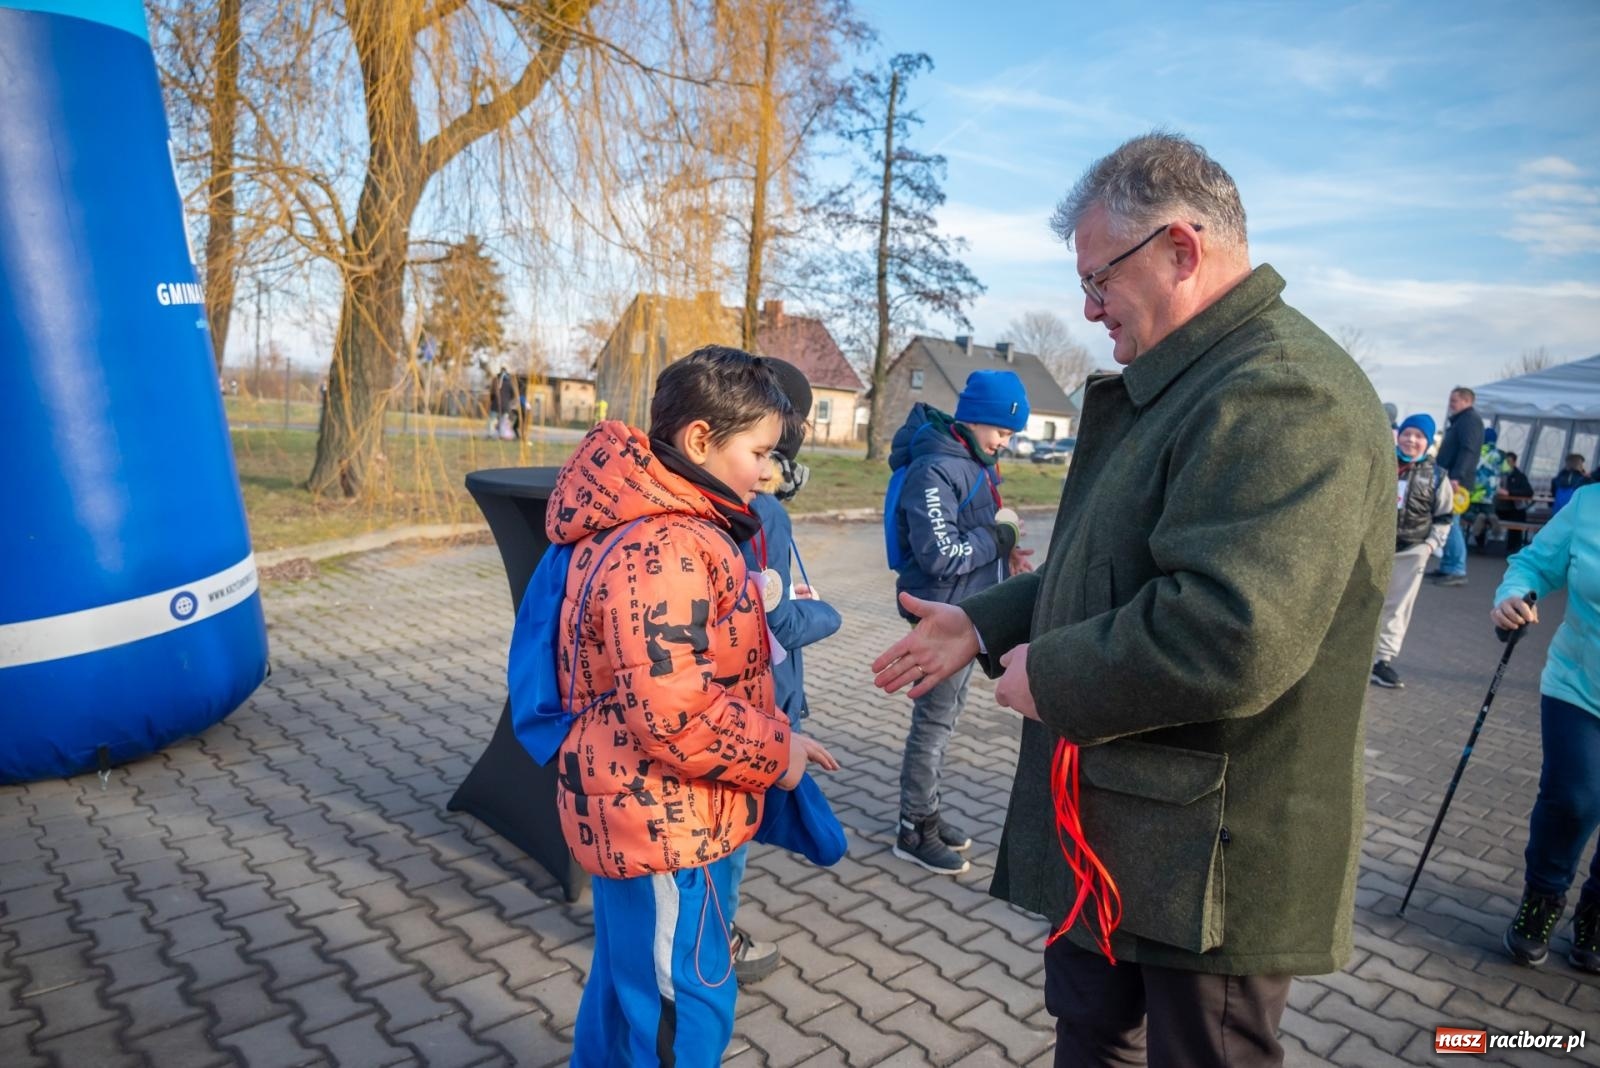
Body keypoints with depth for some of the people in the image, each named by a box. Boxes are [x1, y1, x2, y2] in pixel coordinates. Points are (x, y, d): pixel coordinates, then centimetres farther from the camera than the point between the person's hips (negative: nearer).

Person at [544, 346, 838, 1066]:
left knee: (628, 988, 27)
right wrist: (775, 751, -17)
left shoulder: (666, 523, 9)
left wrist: (771, 736, 10)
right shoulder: (664, 546, -26)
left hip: (642, 811, 10)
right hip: (663, 821, -10)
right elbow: (674, 713, -32)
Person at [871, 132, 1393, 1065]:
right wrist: (984, 623, 9)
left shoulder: (1282, 392, -24)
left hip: (1209, 857, -10)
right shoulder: (1186, 383, 12)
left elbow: (1234, 635, -34)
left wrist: (1051, 678, -20)